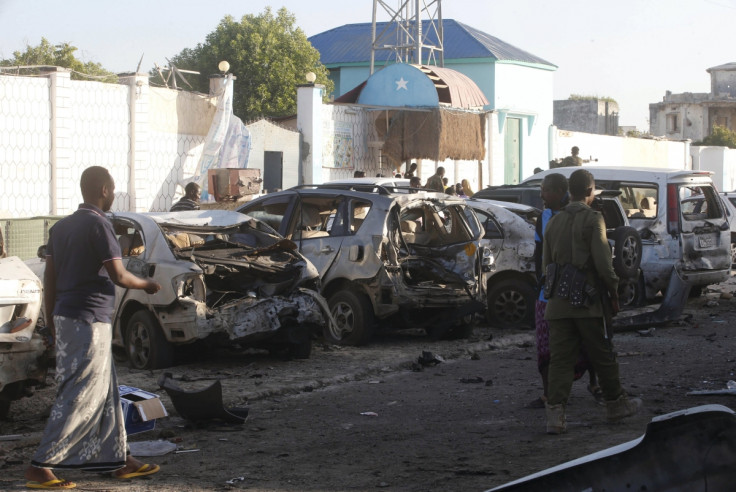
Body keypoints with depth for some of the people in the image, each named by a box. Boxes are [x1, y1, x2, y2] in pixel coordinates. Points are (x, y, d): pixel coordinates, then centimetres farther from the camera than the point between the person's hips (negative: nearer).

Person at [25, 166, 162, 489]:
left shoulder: (61, 227, 11)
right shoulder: (98, 225, -13)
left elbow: (50, 277, 12)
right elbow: (118, 276, -16)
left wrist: (51, 320, 17)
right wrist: (147, 285, 2)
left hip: (66, 318, 9)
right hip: (90, 321, -9)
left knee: (105, 392, 15)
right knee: (79, 399, -7)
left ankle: (118, 459, 21)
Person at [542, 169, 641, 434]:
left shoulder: (554, 222, 11)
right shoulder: (593, 219, -9)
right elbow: (602, 261, -14)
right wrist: (613, 292, -2)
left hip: (558, 302, 5)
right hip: (587, 302, -5)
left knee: (560, 359, 1)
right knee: (603, 356, 10)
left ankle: (555, 415, -7)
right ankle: (616, 404, 23)